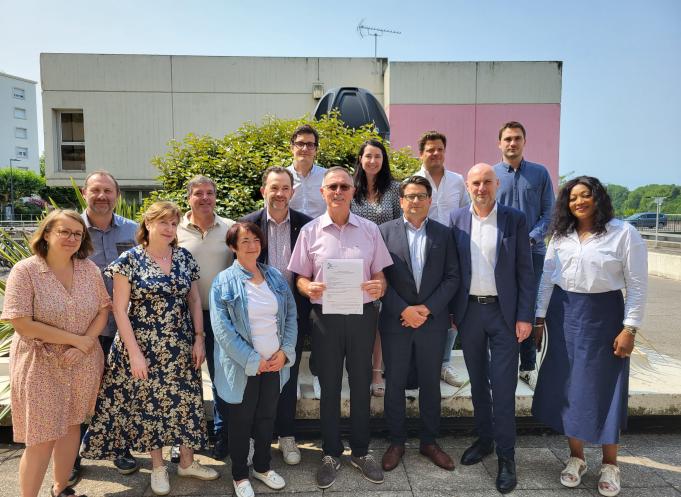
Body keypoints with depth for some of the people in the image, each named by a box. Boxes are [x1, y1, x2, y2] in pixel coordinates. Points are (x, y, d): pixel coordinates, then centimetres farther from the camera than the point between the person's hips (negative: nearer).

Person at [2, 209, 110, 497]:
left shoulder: (89, 269, 0)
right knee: (41, 438, 2)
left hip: (84, 363, 4)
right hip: (41, 365, -4)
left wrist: (85, 345, -14)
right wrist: (75, 339, -16)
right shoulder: (25, 271, -11)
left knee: (71, 425, 15)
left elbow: (103, 309, 2)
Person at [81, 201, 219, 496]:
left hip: (180, 348, 4)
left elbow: (194, 300, 8)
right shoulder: (130, 259, -9)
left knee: (185, 401, 10)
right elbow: (119, 309, -10)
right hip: (143, 347, -3)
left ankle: (187, 462, 29)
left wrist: (199, 338, 1)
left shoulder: (184, 257, 3)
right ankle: (157, 467, 29)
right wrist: (134, 352, -14)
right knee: (149, 403, 10)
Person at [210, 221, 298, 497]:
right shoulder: (224, 282, -11)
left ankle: (262, 466, 40)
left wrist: (285, 351, -7)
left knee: (267, 417, 18)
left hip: (274, 363, 4)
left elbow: (291, 315, 5)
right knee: (241, 421, 13)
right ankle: (240, 475, 33)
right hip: (243, 366, -4)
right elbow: (222, 328, -16)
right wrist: (253, 360, -17)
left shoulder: (275, 276, 3)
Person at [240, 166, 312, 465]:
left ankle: (286, 435, 30)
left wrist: (307, 308, -4)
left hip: (294, 314, 1)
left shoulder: (305, 224, -2)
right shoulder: (249, 223, -4)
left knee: (288, 375, 13)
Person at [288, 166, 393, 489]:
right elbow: (301, 277, 3)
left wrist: (379, 286, -16)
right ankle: (331, 454, 28)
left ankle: (361, 451, 31)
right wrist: (309, 288, -19)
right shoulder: (310, 231, 1)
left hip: (363, 315, 1)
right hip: (325, 316, -1)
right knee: (329, 386, 11)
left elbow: (379, 274, 6)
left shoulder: (370, 230, 4)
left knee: (361, 384, 12)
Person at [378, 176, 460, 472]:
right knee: (395, 384, 9)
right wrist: (404, 310, -13)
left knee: (430, 383, 13)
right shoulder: (385, 232, -1)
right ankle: (396, 442, 27)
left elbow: (452, 277, 0)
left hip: (432, 322, 2)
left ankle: (429, 442, 30)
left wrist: (428, 308, -12)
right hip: (395, 321, -1)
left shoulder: (443, 234, 4)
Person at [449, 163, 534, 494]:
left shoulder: (515, 219, -2)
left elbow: (525, 270, -3)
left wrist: (525, 316, -8)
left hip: (504, 312, -2)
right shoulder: (457, 219, 3)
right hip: (469, 310, 3)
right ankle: (484, 439, 33)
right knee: (477, 381, 15)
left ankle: (506, 456, 15)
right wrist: (451, 311, 2)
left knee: (503, 386, 0)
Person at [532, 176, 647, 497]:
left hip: (603, 315, -4)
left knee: (603, 388, 5)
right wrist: (539, 317, 5)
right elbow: (547, 278, 8)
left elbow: (637, 284, -7)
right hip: (563, 314, 4)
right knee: (567, 386, 9)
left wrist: (630, 328, -11)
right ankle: (576, 457, 26)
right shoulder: (560, 235, 6)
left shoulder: (624, 233, -7)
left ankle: (609, 464, 25)